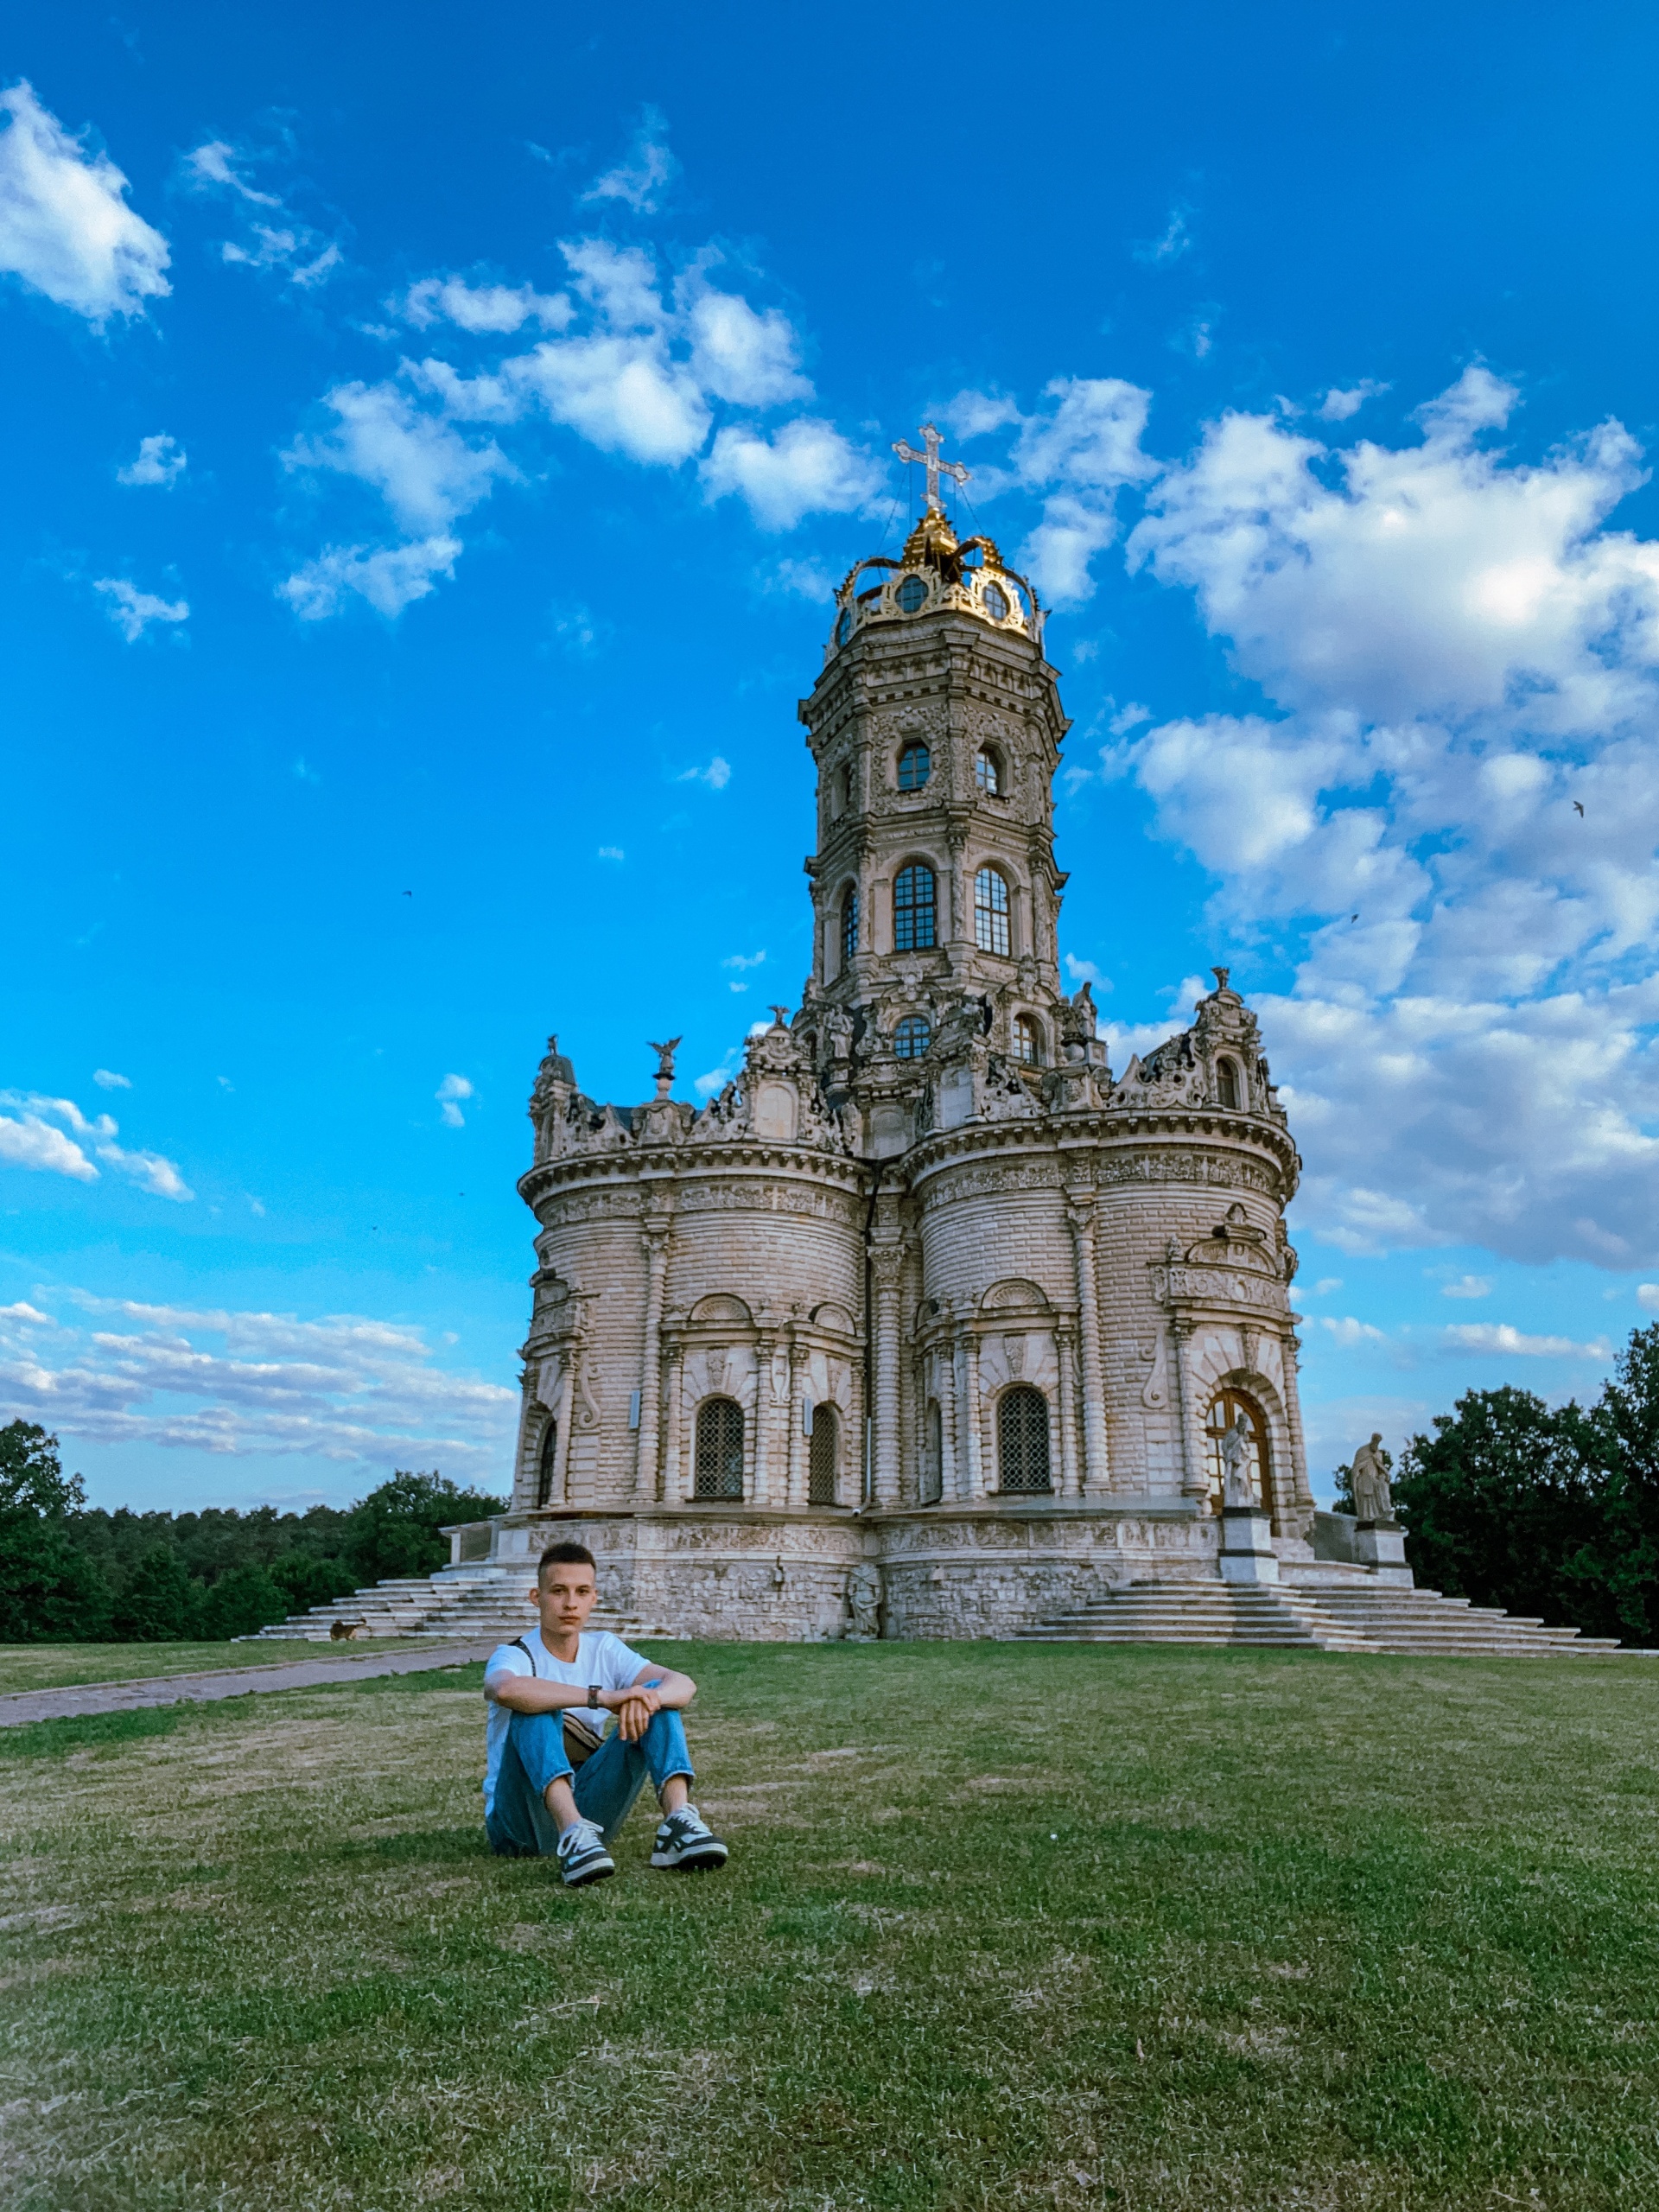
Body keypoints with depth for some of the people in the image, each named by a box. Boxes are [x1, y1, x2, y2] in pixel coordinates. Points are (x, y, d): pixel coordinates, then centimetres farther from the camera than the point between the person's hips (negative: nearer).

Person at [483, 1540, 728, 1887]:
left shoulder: (604, 1649, 5)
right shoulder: (514, 1656, -10)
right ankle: (573, 1832, -47)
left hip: (588, 1806, 4)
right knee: (536, 1707, -30)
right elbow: (505, 1689, -39)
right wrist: (602, 1696, -43)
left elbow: (684, 1685, -12)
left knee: (659, 1697, -12)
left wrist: (647, 1697, -35)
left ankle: (679, 1820, -32)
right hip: (522, 1825, -4)